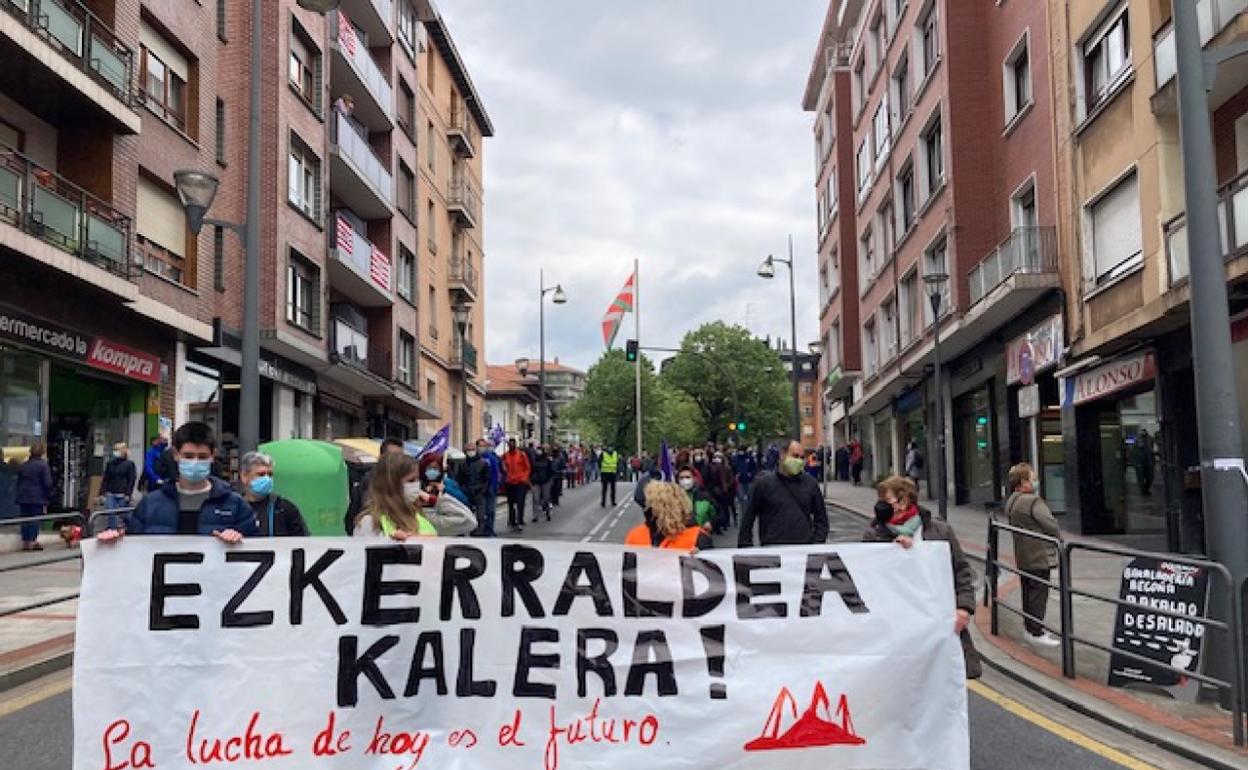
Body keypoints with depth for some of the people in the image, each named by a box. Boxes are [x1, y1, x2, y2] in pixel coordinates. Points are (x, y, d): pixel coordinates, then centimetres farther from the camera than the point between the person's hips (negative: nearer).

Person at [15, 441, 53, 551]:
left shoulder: (23, 465, 10)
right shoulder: (43, 465, -10)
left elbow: (18, 482, 16)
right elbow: (47, 483, -11)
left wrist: (20, 495, 21)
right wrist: (48, 498, -3)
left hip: (23, 497, 5)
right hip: (37, 498, -5)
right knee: (35, 520, -1)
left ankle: (25, 542, 12)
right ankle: (33, 542, -3)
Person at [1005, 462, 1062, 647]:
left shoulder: (1011, 502, 9)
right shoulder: (1033, 501, -20)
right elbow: (1051, 524, -18)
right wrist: (1059, 541, 2)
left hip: (1023, 557, 9)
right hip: (1039, 557, -9)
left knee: (1029, 592, 17)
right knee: (1039, 593, -3)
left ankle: (1030, 626, 26)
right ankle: (1036, 632, 0)